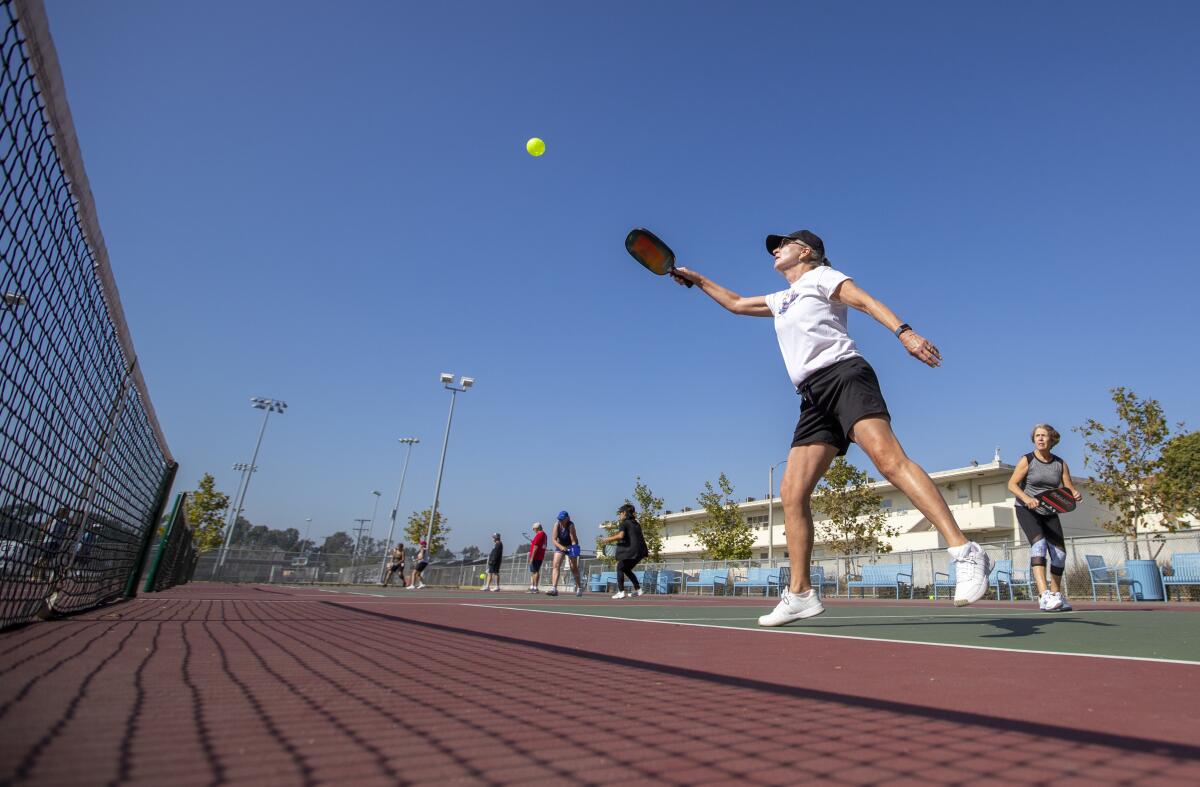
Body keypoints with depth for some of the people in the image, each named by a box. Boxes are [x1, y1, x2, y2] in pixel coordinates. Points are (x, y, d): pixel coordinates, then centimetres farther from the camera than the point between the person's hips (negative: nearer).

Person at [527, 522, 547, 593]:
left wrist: (532, 557, -19)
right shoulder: (544, 534, 14)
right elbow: (544, 546, 20)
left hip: (535, 557, -10)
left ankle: (535, 588, -4)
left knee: (535, 571, -6)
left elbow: (535, 547, -20)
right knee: (532, 572, 14)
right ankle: (531, 587, 15)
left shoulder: (538, 535, -16)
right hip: (540, 557, 10)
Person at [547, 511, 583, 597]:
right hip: (560, 546, 3)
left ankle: (579, 587, 24)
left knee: (574, 568, 3)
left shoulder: (571, 525, -25)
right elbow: (554, 540, -18)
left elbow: (573, 540, -27)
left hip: (571, 546, -3)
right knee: (556, 565, -15)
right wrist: (561, 547, -36)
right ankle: (554, 588, -21)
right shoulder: (557, 524, -16)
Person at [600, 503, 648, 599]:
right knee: (627, 569, 22)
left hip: (630, 550, -8)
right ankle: (638, 589, 18)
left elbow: (621, 535, -19)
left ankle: (621, 592, -2)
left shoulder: (623, 523, -3)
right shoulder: (635, 523, 21)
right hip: (640, 551, 8)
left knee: (620, 568, 6)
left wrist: (608, 539, -10)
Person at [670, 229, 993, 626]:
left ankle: (965, 553, -27)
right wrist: (697, 279, 47)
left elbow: (866, 301, -2)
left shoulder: (820, 276, 14)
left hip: (842, 374, -6)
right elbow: (735, 303, 46)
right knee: (792, 494, -4)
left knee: (889, 458, -29)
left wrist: (904, 331, -18)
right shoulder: (781, 300, 34)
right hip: (813, 398, 6)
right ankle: (800, 594, 0)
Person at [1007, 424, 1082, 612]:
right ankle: (1044, 596, -36)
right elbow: (1012, 484, -14)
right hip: (1027, 510, -5)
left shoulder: (1060, 463, 3)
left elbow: (1069, 487, 1)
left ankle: (1056, 594, 24)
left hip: (1049, 512, 5)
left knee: (1060, 553, 2)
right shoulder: (1027, 460, -9)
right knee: (1039, 543, -26)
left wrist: (1075, 494, -22)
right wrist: (1027, 498, -31)